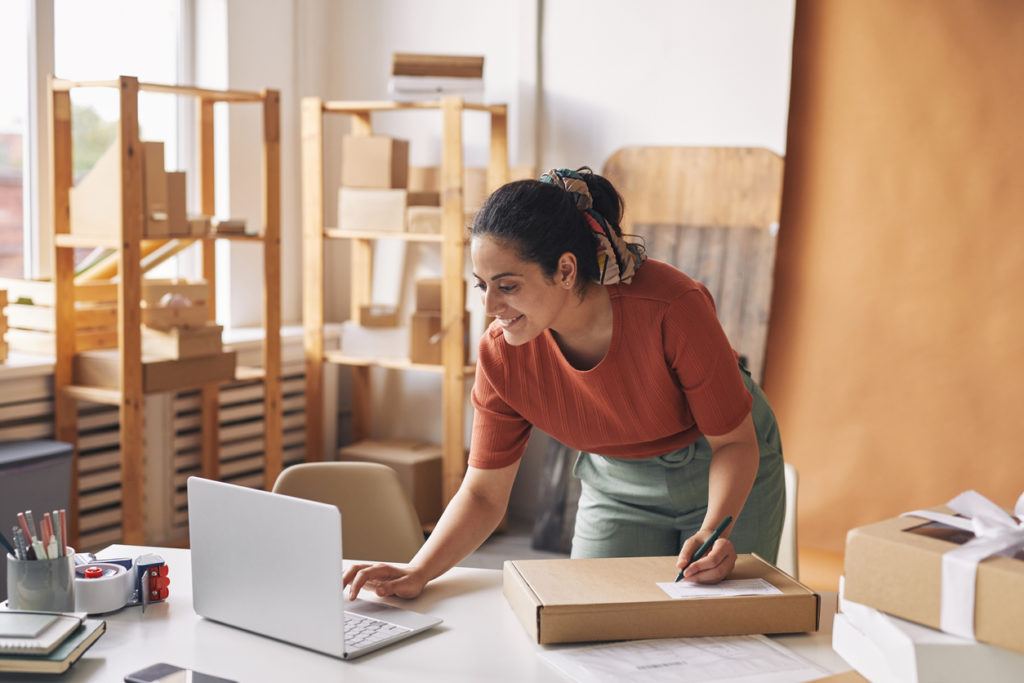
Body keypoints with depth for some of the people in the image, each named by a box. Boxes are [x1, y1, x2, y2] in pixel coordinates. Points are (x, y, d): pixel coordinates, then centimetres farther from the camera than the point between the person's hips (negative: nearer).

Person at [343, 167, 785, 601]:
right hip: (618, 483, 3)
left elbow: (735, 441, -22)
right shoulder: (501, 356, -23)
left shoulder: (670, 307, -34)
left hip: (725, 473, -2)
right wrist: (416, 574, -29)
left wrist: (713, 531, -40)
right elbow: (483, 493, -14)